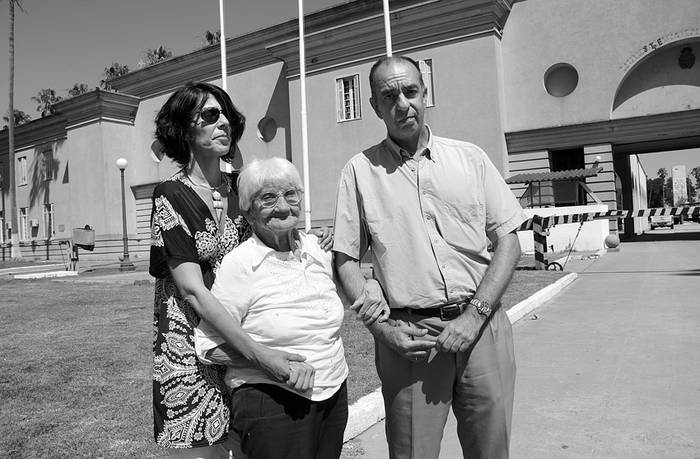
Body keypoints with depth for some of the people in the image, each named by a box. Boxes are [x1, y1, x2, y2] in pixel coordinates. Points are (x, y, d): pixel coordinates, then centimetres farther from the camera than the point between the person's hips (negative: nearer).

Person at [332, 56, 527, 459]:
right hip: (409, 336, -1)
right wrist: (383, 328, -8)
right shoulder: (360, 171, 3)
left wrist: (474, 315, -8)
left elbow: (509, 241, 3)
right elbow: (346, 259, 3)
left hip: (481, 325, 2)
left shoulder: (470, 157, 5)